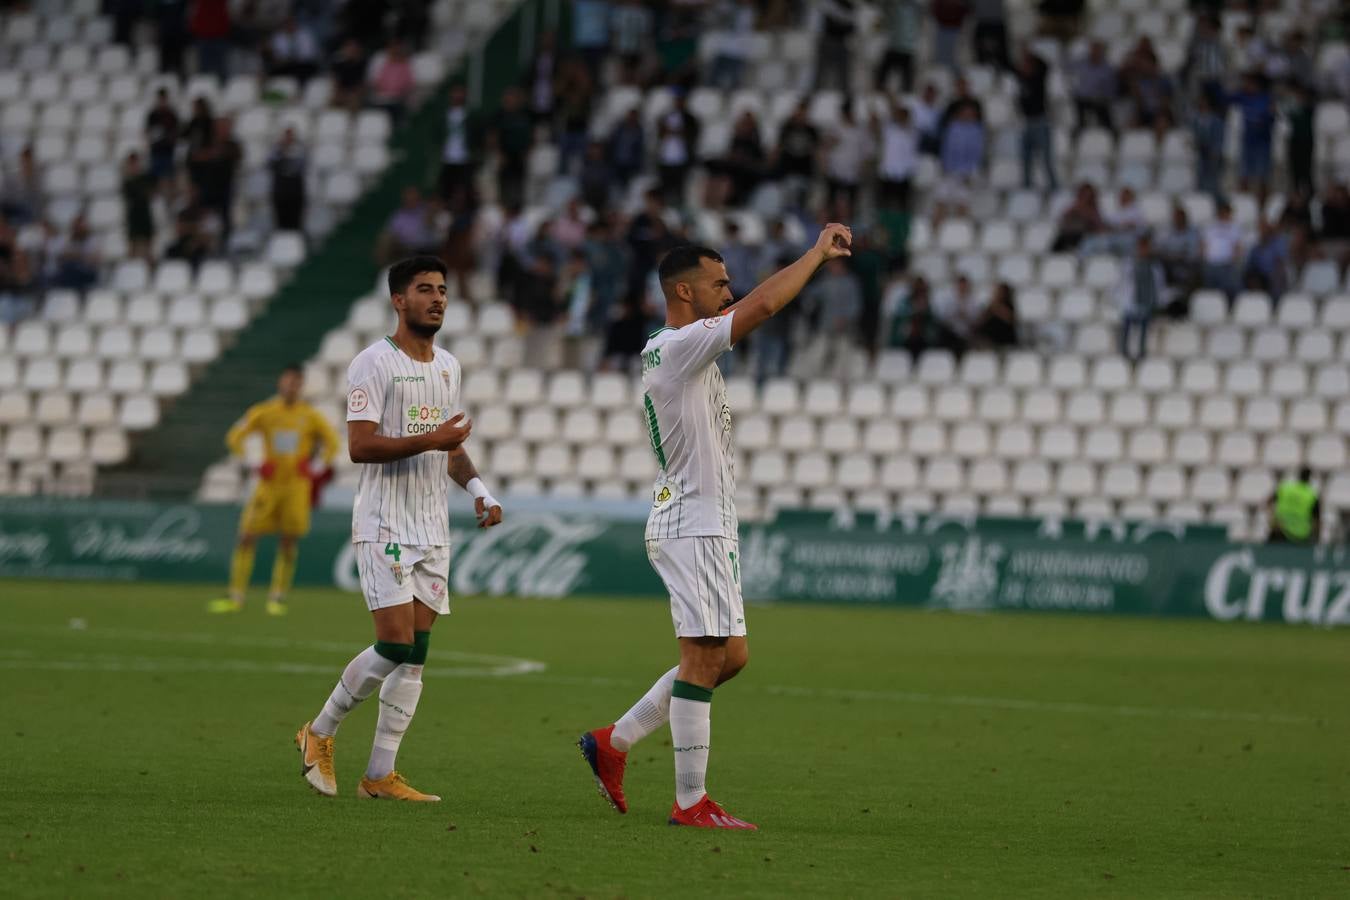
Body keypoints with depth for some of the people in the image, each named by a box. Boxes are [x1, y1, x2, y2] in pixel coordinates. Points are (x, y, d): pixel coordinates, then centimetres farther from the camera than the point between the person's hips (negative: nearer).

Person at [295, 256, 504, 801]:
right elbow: (360, 446, -17)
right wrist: (428, 440, -24)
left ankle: (380, 775, 5)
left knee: (415, 654, 2)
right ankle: (320, 733, 7)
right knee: (396, 645, -14)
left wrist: (478, 490, 9)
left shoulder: (448, 367, 15)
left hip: (433, 530, 7)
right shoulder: (374, 363, -9)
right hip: (384, 525, -7)